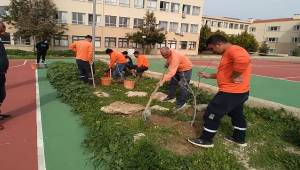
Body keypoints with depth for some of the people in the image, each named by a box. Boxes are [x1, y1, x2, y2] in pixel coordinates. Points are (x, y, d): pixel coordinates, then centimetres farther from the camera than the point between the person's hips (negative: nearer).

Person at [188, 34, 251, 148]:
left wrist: (235, 76, -29)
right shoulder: (228, 53, 16)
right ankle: (239, 139, 41)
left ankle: (206, 140, 14)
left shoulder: (233, 50, -18)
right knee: (237, 115, 24)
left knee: (212, 114, 0)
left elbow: (243, 59, -41)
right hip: (238, 92, 11)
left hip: (231, 92, -11)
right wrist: (209, 76, 18)